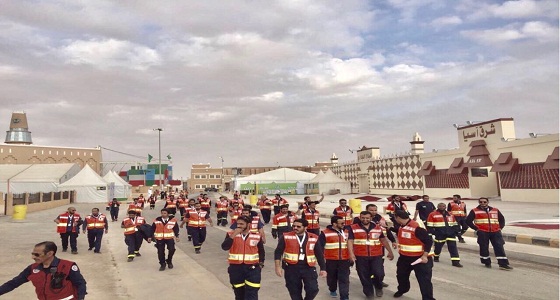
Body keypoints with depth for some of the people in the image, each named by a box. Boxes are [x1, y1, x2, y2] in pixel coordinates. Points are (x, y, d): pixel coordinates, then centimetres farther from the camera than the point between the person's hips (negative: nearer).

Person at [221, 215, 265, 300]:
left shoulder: (257, 236, -1)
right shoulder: (231, 234, -3)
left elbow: (261, 251, 14)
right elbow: (224, 247, -19)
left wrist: (261, 263, 9)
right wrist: (233, 235, -24)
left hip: (252, 268, -1)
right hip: (236, 268, 1)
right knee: (239, 293, 16)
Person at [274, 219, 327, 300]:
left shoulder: (314, 238, 2)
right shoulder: (286, 237, -3)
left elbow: (319, 254, 8)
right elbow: (278, 252, -2)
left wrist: (322, 269, 6)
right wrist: (277, 267, -8)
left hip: (308, 267, 1)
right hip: (291, 268, 0)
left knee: (313, 289, -9)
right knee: (294, 292, 8)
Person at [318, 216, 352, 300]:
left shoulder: (346, 232, 6)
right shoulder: (325, 233, -9)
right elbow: (320, 247, -7)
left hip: (344, 260, 2)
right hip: (330, 260, -2)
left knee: (344, 279, -3)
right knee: (332, 277, 16)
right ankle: (332, 290, 41)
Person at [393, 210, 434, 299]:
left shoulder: (417, 227, -26)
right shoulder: (401, 226, 3)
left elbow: (428, 241, -24)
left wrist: (425, 256, -25)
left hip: (419, 258, -9)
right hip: (404, 257, 9)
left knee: (424, 279, -3)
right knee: (401, 274, 24)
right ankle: (402, 290, 49)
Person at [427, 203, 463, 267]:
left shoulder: (450, 215, 13)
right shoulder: (433, 215, -5)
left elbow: (455, 224, 20)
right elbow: (429, 226, -5)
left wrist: (457, 230, 11)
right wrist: (432, 232, -10)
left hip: (450, 234, 4)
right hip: (440, 234, -3)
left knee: (453, 247, -3)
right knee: (438, 246, 7)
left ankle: (455, 262, -2)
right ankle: (436, 257, 34)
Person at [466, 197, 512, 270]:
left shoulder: (495, 210, 14)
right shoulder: (474, 211, 3)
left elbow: (502, 219, 23)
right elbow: (468, 221, 0)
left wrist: (500, 227, 8)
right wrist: (476, 229, -5)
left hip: (495, 232, 2)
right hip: (482, 232, -2)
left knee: (499, 247, -5)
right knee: (483, 248, 3)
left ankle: (503, 264, -3)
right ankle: (487, 263, 20)